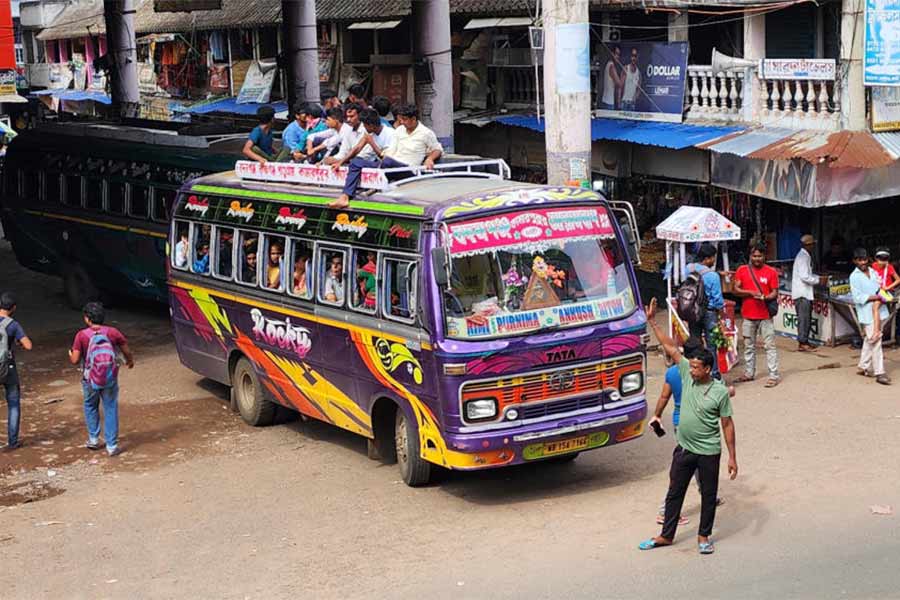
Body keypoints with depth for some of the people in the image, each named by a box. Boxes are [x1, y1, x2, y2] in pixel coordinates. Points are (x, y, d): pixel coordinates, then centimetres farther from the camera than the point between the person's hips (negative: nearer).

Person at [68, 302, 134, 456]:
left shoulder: (82, 335, -13)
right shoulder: (113, 332, -9)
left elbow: (75, 360, -11)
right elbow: (127, 352, 0)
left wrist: (70, 354, 13)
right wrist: (130, 361, 23)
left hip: (90, 380, 0)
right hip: (110, 379, 0)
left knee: (90, 407, 24)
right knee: (111, 410, 9)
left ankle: (93, 439, 29)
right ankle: (112, 446, 9)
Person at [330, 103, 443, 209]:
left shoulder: (426, 133, 2)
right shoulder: (399, 130, 18)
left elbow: (438, 149, 8)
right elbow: (391, 150, 13)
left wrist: (430, 158, -11)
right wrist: (383, 156, -7)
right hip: (391, 165, 7)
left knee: (387, 162, -42)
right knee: (356, 162, -11)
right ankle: (345, 197, -25)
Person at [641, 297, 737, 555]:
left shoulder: (720, 392, -14)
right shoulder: (686, 374, -4)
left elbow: (727, 424, -9)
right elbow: (670, 347, -3)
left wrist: (732, 457, -9)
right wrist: (652, 321, -5)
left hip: (709, 452, -4)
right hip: (684, 449, 4)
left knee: (708, 495, 11)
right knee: (674, 493, 12)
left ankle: (704, 536, 27)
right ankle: (666, 535, 24)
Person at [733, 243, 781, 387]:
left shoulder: (771, 272, -1)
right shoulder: (742, 270, 4)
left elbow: (775, 293, -1)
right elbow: (736, 290, 0)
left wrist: (765, 298, -22)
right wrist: (751, 293, -15)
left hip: (765, 315, -3)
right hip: (748, 315, 3)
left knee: (770, 345, -4)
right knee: (748, 345, 12)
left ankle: (774, 375, -5)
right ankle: (749, 373, 22)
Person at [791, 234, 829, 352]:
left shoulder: (806, 256, 16)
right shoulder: (803, 257, -16)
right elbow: (804, 277, -22)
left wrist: (820, 277, 11)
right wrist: (819, 281, -12)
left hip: (805, 293, 10)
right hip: (802, 293, -10)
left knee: (806, 319, 13)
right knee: (804, 319, -7)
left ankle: (804, 341, 18)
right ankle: (802, 343, -3)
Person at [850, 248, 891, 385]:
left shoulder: (873, 272, 11)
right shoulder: (854, 277, -8)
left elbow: (881, 288, 21)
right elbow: (858, 297, -14)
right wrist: (876, 297, -17)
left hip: (878, 311, 6)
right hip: (867, 314, -6)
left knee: (869, 340, 14)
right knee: (875, 341, -9)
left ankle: (863, 367, 26)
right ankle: (879, 373, -8)